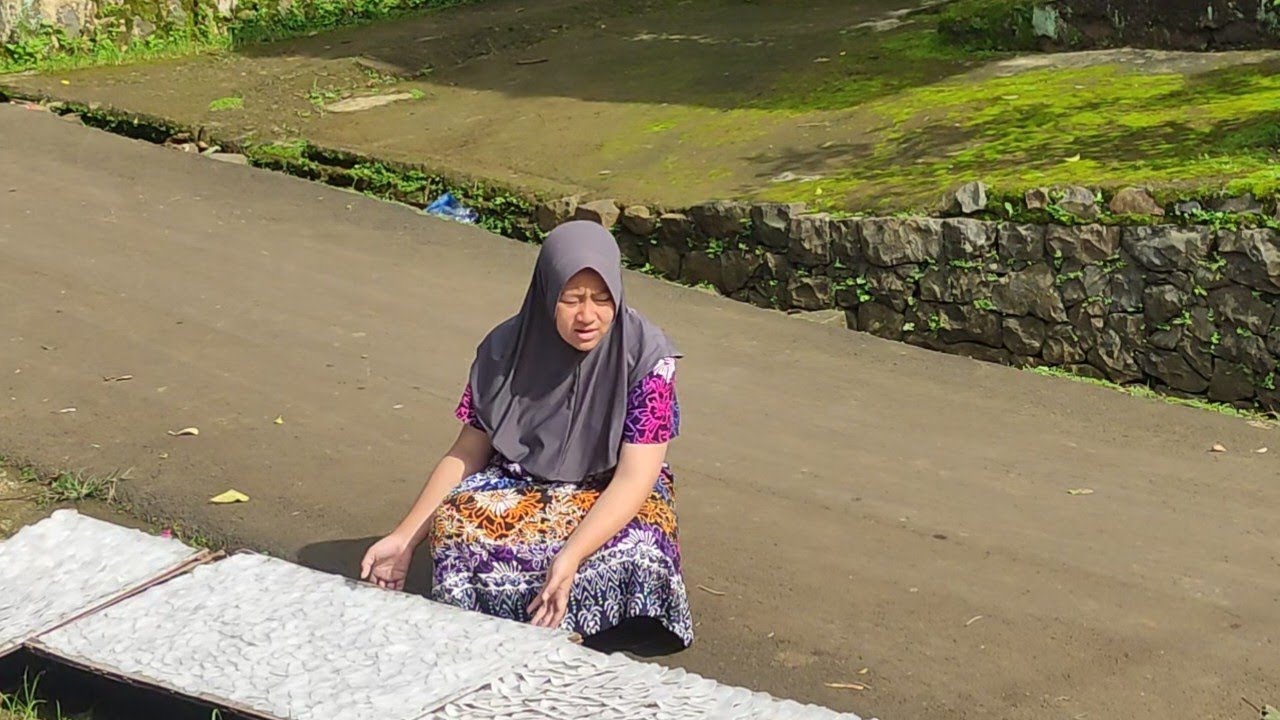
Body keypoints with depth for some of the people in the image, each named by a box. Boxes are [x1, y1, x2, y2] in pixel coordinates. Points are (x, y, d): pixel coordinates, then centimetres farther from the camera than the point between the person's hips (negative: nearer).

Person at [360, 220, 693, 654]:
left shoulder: (646, 355, -18)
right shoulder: (507, 349, -8)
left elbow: (634, 476, -23)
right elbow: (467, 453, -1)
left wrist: (572, 557, -38)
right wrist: (405, 537, -10)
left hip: (613, 495, -2)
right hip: (518, 484, 2)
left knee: (634, 556, -37)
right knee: (457, 529, -31)